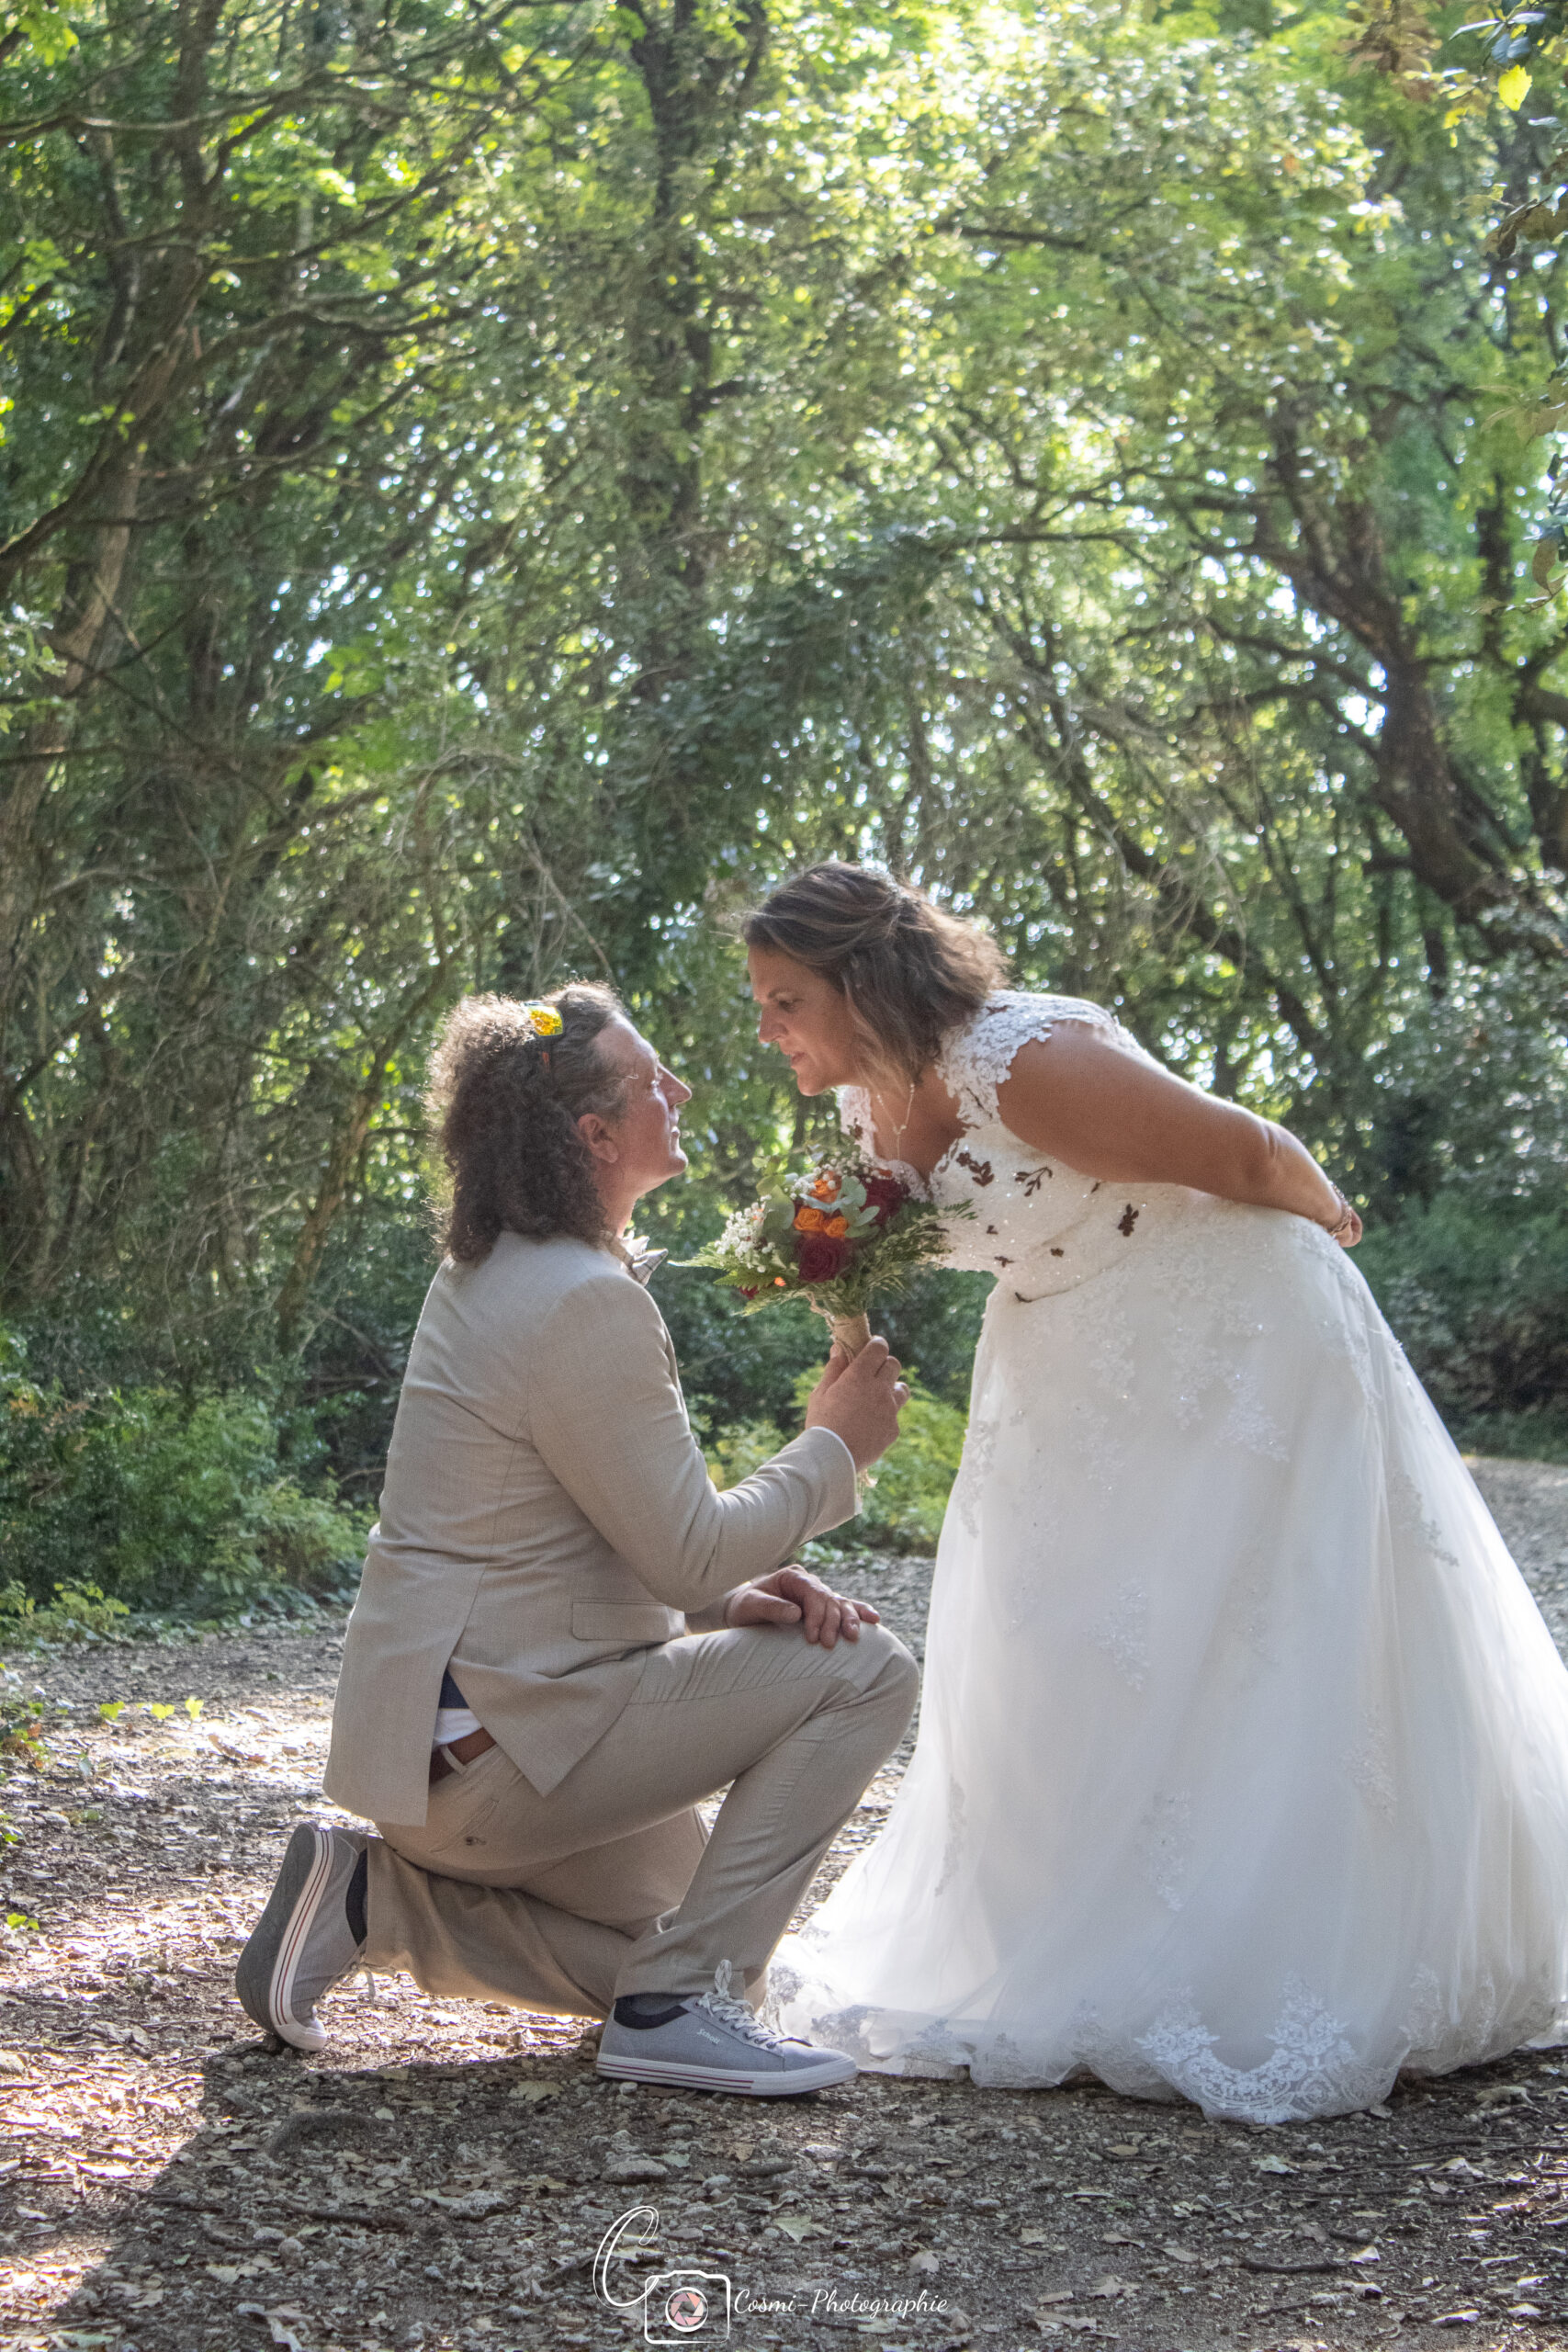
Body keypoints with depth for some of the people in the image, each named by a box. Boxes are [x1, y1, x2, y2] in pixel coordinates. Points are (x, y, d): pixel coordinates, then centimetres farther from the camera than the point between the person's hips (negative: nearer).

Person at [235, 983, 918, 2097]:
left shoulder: (495, 1269, 11)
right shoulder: (584, 1303, -21)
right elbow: (687, 1551, -18)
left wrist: (728, 1596, 0)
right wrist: (835, 1447, -3)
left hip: (444, 1727, 10)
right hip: (498, 1736, -10)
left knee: (680, 1920, 24)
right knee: (863, 1670, -12)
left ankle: (371, 1898, 12)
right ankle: (679, 2003, -8)